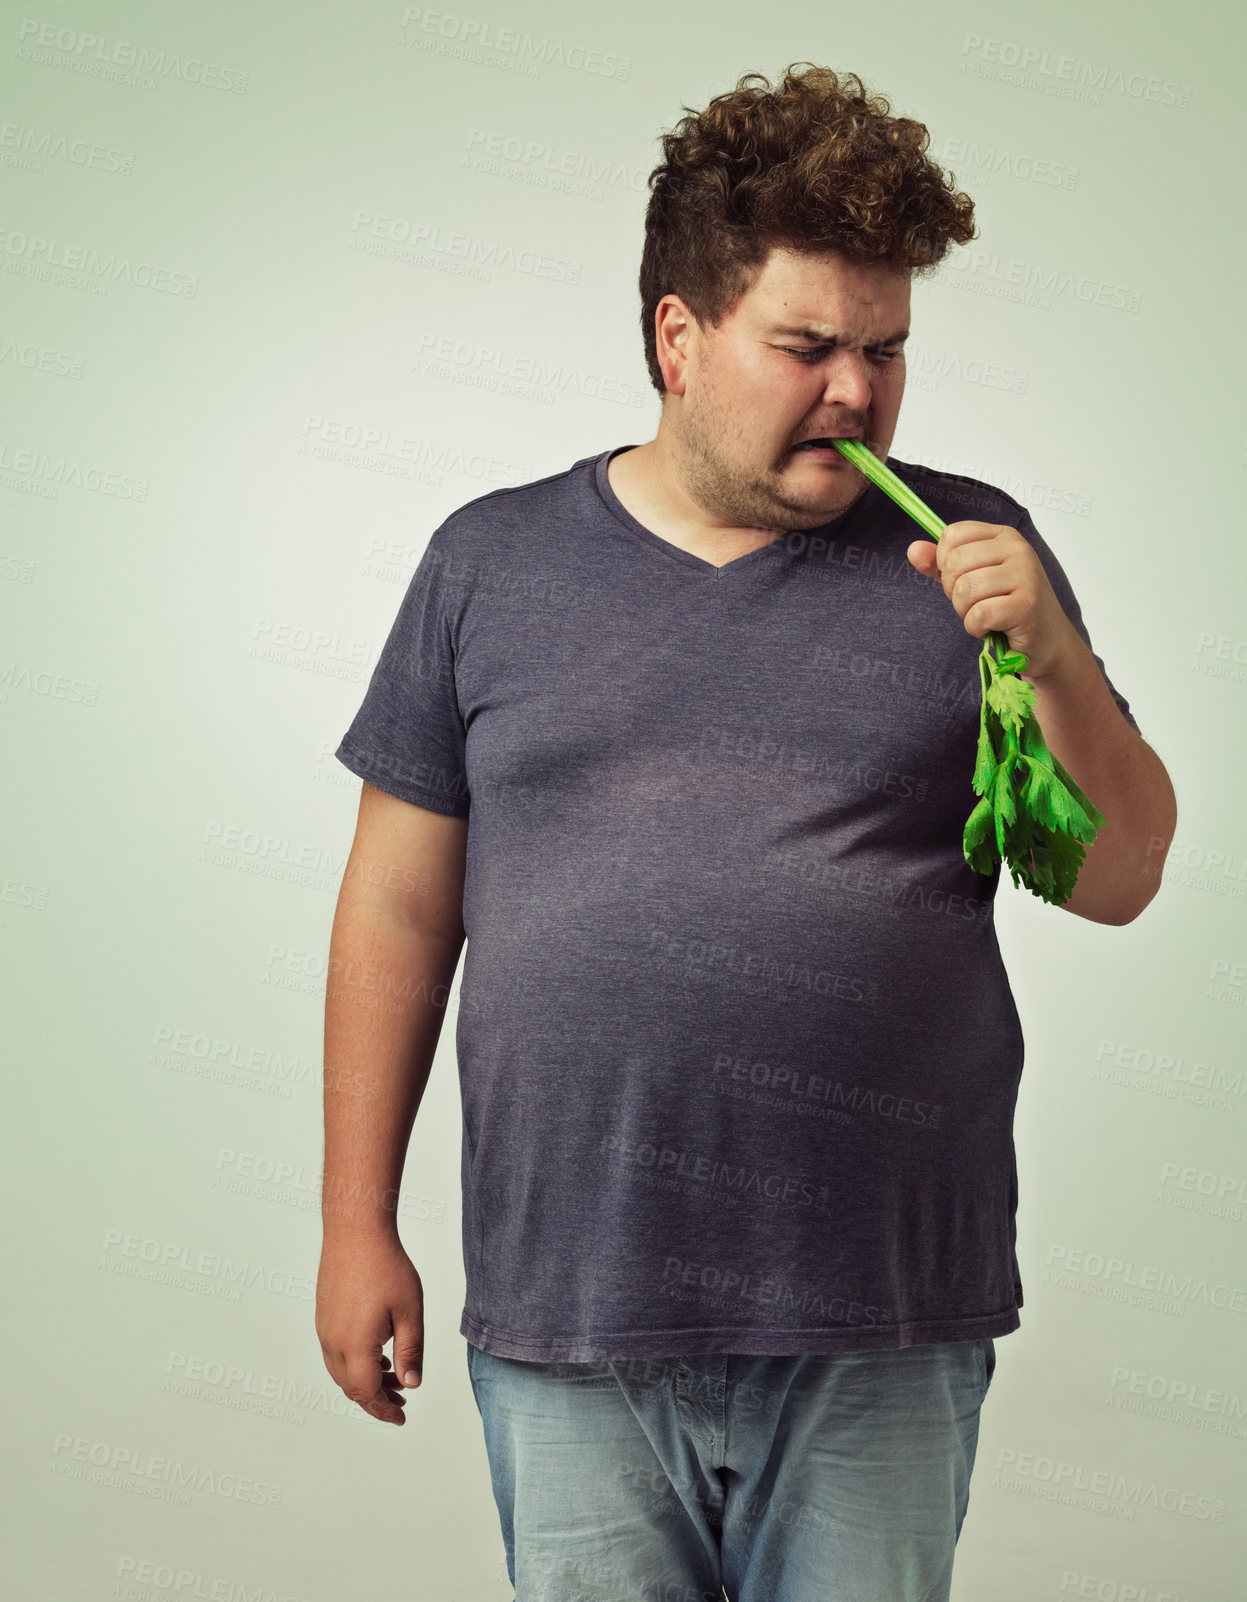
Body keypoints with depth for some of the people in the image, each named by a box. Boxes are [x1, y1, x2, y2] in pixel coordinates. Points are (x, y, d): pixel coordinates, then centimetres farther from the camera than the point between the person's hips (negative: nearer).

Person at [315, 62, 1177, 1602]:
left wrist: (1050, 654, -11)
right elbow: (399, 908, 7)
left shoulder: (966, 557, 5)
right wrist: (358, 1221, 6)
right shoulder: (494, 562, 5)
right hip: (563, 1322, 0)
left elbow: (1119, 882, 5)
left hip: (881, 1332, 0)